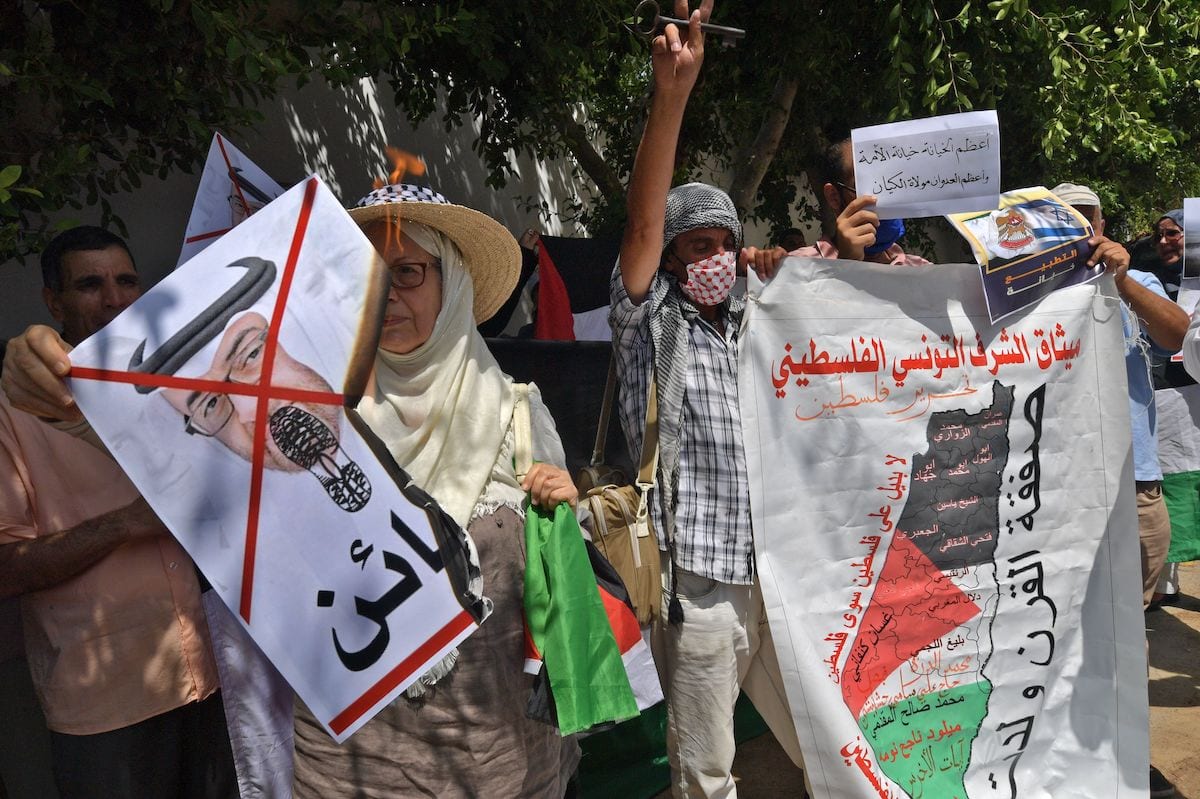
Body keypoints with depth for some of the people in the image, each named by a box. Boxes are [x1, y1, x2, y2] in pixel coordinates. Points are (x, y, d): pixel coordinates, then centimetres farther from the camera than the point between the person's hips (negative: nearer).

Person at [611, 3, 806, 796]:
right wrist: (673, 90, -23)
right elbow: (643, 222, -15)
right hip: (699, 581, -5)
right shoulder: (649, 325, -1)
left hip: (781, 571, 5)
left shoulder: (756, 327, 13)